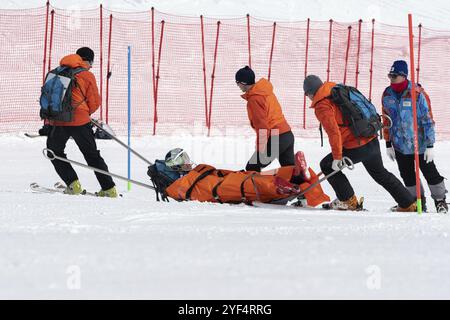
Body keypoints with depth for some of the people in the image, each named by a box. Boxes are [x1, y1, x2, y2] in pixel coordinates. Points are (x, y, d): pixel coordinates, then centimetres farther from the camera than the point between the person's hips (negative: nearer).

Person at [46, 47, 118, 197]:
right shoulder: (87, 75, 1)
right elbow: (94, 103, 2)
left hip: (57, 119, 1)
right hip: (80, 121, -1)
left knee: (54, 152, 21)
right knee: (92, 155, 11)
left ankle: (72, 184, 8)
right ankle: (109, 189, 9)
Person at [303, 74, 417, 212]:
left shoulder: (321, 106, -10)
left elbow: (333, 132, -20)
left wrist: (337, 157, -19)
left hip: (356, 147, -8)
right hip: (373, 140, 8)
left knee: (327, 165, 10)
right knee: (380, 174, 26)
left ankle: (348, 201, 11)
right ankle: (409, 205, 31)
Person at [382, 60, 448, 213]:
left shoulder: (417, 93, -15)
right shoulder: (387, 95, 1)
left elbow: (428, 120, -12)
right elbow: (386, 121, 11)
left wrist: (430, 145, -14)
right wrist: (388, 144, 11)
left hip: (420, 143, -5)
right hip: (400, 145, 5)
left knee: (430, 173, 3)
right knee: (408, 177, 9)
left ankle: (440, 200, 20)